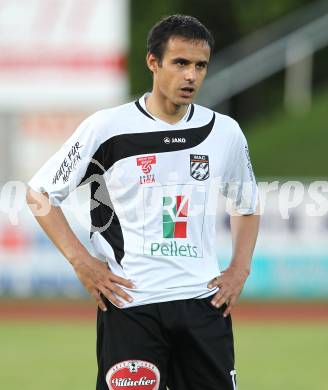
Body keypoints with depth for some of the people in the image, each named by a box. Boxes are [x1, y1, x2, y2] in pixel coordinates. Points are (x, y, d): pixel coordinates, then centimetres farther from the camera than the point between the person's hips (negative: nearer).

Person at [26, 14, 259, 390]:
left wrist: (239, 268, 9)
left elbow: (246, 205, 23)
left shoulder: (225, 132, 7)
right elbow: (39, 192, 2)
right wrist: (81, 261, -7)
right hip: (128, 301, -3)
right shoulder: (107, 127, -4)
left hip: (204, 302, 3)